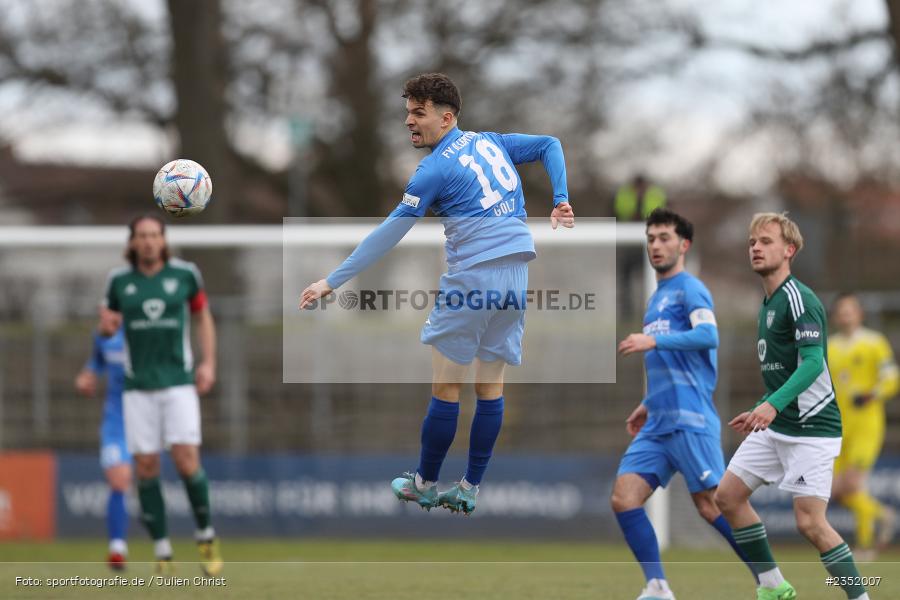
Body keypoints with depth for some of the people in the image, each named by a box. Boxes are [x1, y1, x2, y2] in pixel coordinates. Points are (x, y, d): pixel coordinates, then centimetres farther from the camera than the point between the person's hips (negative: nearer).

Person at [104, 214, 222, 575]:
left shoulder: (184, 274, 2)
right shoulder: (119, 280, 3)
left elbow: (203, 316, 14)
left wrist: (209, 363, 6)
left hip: (179, 381, -1)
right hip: (138, 386, 1)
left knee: (186, 460, -13)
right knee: (146, 466, -3)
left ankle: (205, 536, 8)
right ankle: (162, 552, 6)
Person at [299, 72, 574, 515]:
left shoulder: (435, 169, -9)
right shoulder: (492, 142, 12)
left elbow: (387, 235, -10)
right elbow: (550, 145, 21)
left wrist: (332, 282, -8)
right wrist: (560, 200, 15)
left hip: (472, 275, -7)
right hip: (516, 275, 7)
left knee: (446, 386, 3)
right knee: (491, 386, 9)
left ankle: (424, 486, 12)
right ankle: (469, 491, 13)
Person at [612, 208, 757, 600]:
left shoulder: (689, 289, -3)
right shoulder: (656, 299, 23)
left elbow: (708, 336, -22)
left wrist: (654, 341, -29)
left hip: (690, 421, -8)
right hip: (658, 424, 9)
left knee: (711, 506, -10)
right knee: (623, 497, -6)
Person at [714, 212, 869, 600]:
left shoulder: (799, 299, -14)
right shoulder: (769, 303, 15)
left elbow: (814, 362, -25)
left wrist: (773, 404, -36)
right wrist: (759, 413, 27)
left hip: (811, 427, -10)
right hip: (775, 426, 10)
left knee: (810, 523, -14)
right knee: (728, 496, 7)